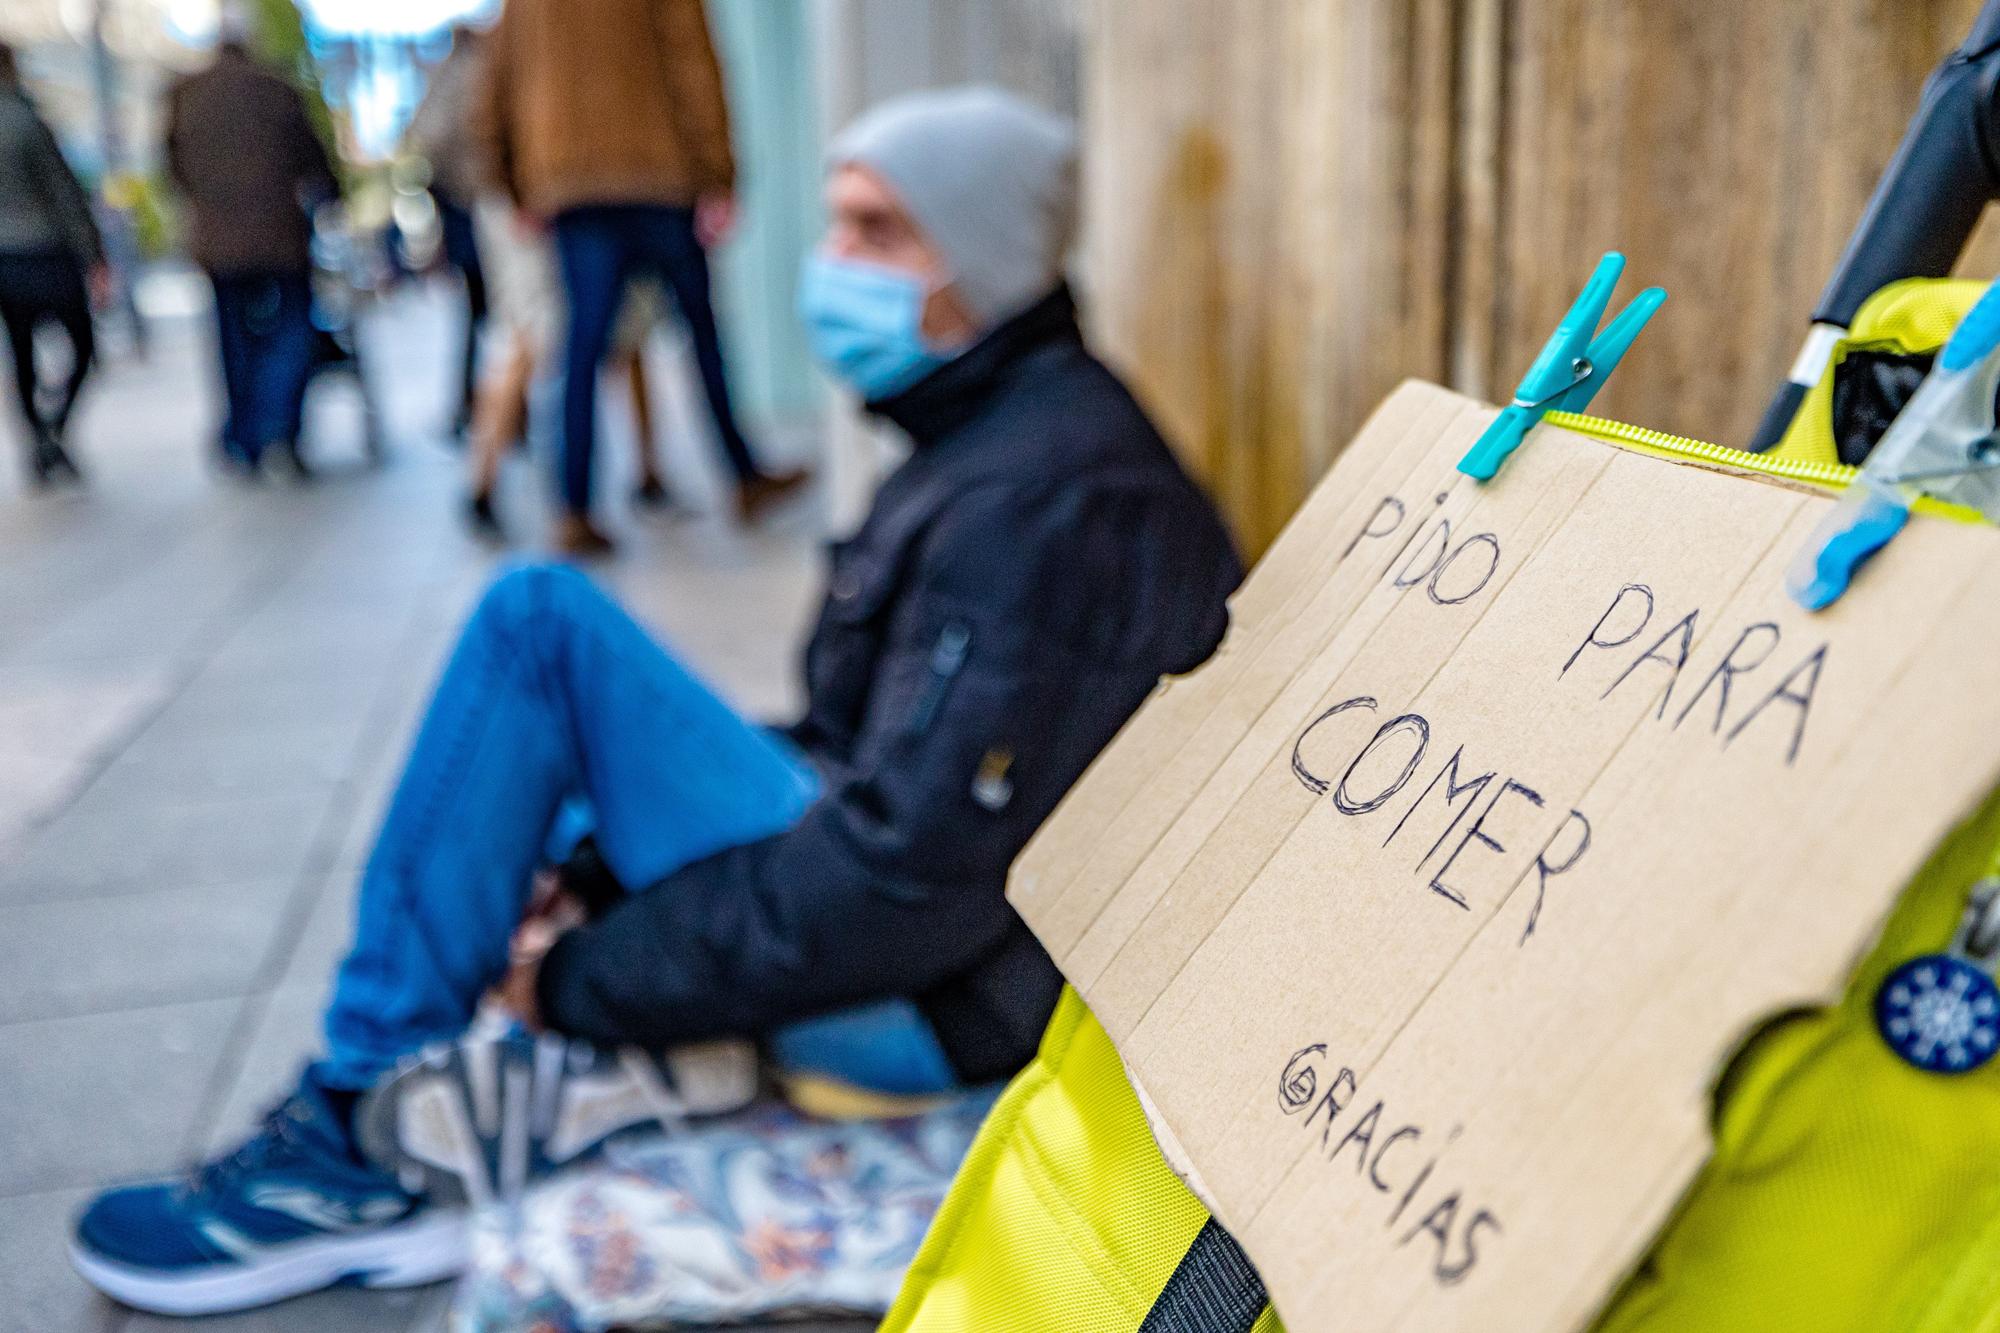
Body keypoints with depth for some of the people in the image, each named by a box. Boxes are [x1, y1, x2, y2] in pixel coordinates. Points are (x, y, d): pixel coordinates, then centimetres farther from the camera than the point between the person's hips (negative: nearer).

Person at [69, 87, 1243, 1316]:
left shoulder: (1052, 497, -20)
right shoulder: (991, 432, 13)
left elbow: (911, 880, -27)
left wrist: (585, 977, -16)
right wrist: (611, 884, 7)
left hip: (933, 1010, -11)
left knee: (543, 621, -15)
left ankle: (358, 1126, -5)